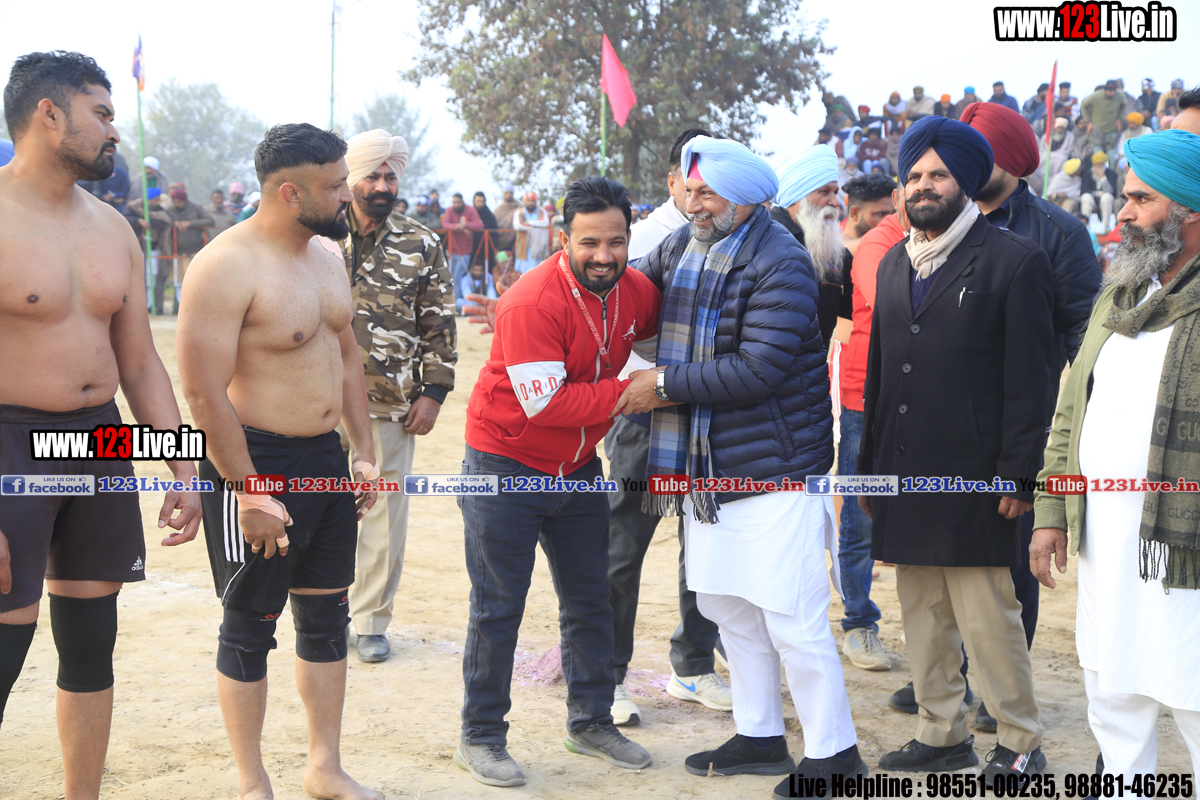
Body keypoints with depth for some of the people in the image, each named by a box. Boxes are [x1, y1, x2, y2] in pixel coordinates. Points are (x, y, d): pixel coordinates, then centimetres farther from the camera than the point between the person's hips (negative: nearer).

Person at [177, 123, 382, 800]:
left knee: (327, 616, 14)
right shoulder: (227, 267, -18)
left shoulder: (327, 257, 9)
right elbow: (205, 391, -20)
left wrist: (365, 454, 15)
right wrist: (247, 491, -21)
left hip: (325, 461, 8)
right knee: (250, 626, 4)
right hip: (254, 464, -8)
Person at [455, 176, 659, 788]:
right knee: (498, 610, 2)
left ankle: (591, 722, 31)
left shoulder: (636, 292, -5)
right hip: (506, 467, -7)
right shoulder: (532, 302, -26)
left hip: (578, 468, 7)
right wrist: (630, 391, -26)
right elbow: (545, 404, -29)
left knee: (590, 600, 14)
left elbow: (664, 329, 20)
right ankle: (480, 739, 16)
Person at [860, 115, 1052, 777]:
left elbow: (1029, 380, -8)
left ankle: (1020, 745, 11)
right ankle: (942, 735, 25)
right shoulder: (894, 264, 16)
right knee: (922, 617, 12)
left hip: (972, 480, -6)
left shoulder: (1014, 260, -4)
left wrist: (1016, 473, -13)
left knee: (988, 617, -4)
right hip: (904, 475, 6)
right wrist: (868, 463, 16)